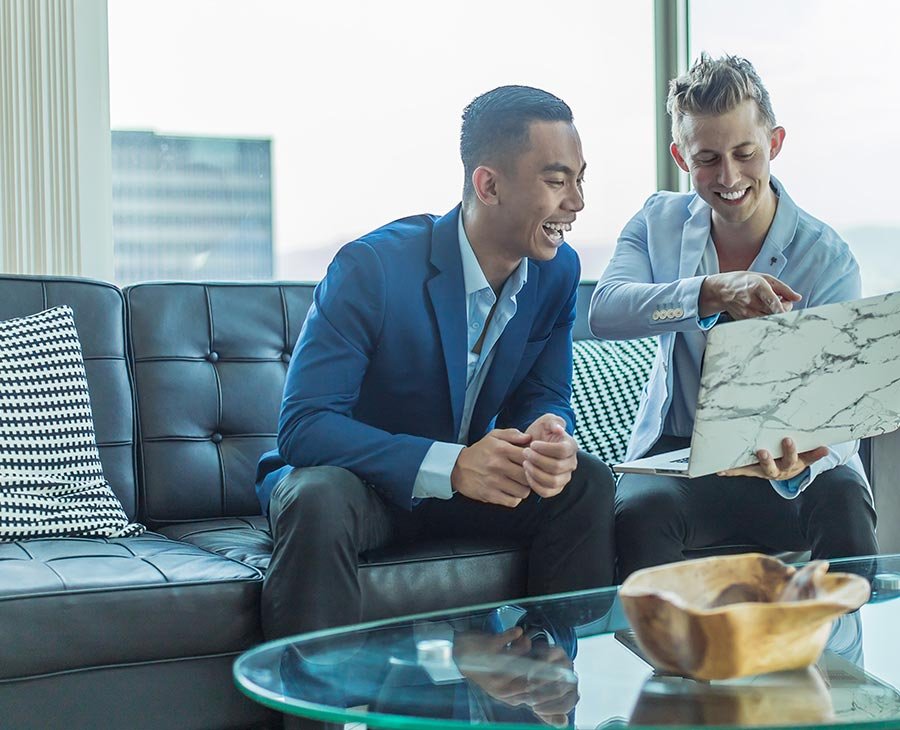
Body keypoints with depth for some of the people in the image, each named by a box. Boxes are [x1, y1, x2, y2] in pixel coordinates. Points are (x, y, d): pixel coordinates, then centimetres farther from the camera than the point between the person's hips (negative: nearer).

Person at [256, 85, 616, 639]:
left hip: (467, 481, 5)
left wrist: (549, 436, -25)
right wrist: (449, 466, -37)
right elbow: (303, 425, -27)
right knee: (319, 501, -37)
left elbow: (543, 396, 3)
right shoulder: (371, 267, -24)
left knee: (588, 482, -17)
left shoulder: (558, 270, -6)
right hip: (361, 479, -5)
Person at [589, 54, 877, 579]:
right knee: (639, 510, -31)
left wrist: (799, 462, -41)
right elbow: (604, 312, -18)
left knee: (843, 504, -32)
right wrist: (713, 292, -36)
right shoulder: (658, 222, 2)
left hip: (785, 456, -1)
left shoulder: (828, 259, -8)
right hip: (677, 451, 1)